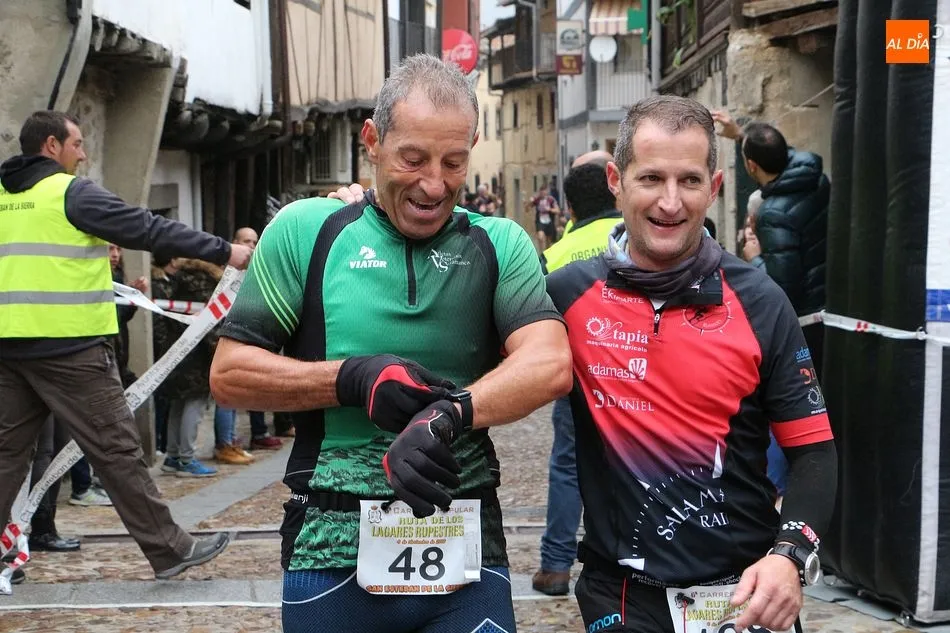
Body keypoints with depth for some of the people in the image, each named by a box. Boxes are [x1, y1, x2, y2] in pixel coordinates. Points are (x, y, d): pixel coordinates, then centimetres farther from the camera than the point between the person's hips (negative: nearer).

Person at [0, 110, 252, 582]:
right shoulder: (72, 193, -8)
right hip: (70, 348, -7)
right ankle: (169, 549, 7)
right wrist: (224, 251, -4)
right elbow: (149, 229, -9)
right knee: (116, 449, -1)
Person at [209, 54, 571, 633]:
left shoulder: (500, 246, 3)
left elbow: (549, 364, -12)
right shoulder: (306, 232, 1)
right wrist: (354, 378, -14)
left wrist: (448, 415, -30)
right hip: (333, 557, 0)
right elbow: (229, 374, 0)